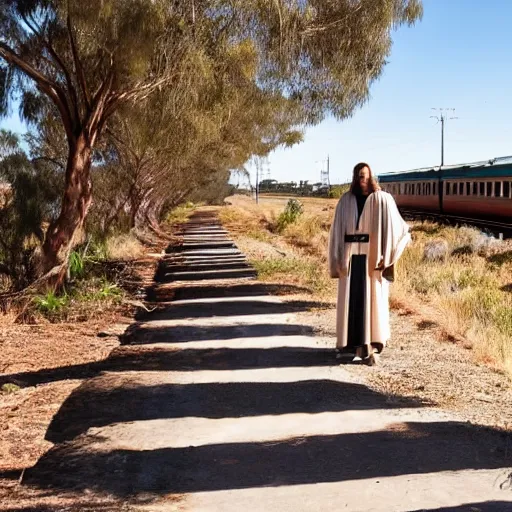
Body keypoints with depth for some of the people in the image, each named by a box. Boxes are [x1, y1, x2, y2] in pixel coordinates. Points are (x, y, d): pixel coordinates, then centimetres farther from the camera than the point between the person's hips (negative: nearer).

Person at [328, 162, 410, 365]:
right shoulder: (346, 200, 7)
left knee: (372, 301, -1)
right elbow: (337, 230, 9)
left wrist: (385, 257, -9)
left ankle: (369, 348, 5)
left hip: (372, 258, -3)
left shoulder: (382, 199, -2)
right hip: (350, 258, 3)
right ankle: (350, 343, 18)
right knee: (350, 301, 7)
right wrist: (338, 260, 3)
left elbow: (396, 228, -4)